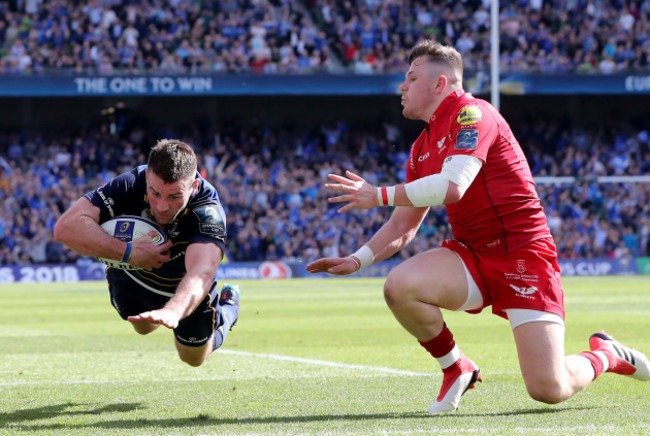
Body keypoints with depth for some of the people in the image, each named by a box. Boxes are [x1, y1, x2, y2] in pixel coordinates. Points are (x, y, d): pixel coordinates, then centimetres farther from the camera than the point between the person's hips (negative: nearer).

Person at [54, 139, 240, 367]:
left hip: (186, 291, -2)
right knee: (143, 327, 30)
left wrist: (173, 311, -81)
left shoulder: (208, 212, -43)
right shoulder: (131, 184, -38)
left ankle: (228, 304, 43)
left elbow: (201, 273, -60)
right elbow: (66, 227, -44)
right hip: (131, 276, 2)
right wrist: (128, 252, -50)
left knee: (194, 358, 17)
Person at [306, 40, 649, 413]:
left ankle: (606, 355, 18)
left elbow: (452, 186, -26)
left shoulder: (472, 114, -12)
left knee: (550, 390, -17)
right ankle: (456, 370, 1)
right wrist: (358, 260, 1)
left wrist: (379, 195, -20)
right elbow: (403, 227, 17)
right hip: (471, 255, 7)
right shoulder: (422, 149, 14)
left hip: (522, 254, -7)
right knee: (399, 286, -23)